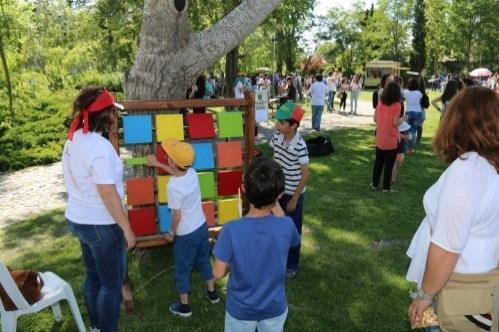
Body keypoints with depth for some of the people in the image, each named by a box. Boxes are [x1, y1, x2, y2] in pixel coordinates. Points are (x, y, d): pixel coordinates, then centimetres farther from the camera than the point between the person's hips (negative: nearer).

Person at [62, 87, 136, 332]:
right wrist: (126, 228, -16)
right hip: (101, 225, -9)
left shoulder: (73, 140, 3)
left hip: (78, 219, 9)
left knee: (93, 276, 23)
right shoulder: (100, 147, -25)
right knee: (111, 283, 8)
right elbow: (108, 194, -25)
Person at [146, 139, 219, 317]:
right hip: (202, 227, 7)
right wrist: (157, 164, 27)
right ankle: (212, 292, 43)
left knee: (182, 270, 13)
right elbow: (177, 173, 18)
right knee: (204, 261, 27)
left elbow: (177, 215, -21)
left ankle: (184, 306, 29)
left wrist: (171, 233, -4)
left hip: (186, 234, -7)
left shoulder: (173, 186, -28)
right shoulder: (192, 173, -7)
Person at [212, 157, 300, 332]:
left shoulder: (231, 230, -29)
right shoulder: (286, 226, -23)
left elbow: (218, 273, -18)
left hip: (241, 308, -1)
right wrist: (278, 211, -5)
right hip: (275, 307, 1)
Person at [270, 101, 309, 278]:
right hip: (278, 189, 6)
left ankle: (292, 264, 31)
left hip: (293, 193, -6)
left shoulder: (300, 146, -25)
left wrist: (294, 199, -14)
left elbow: (305, 175, -19)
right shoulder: (276, 137, -7)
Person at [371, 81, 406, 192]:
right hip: (391, 140, -4)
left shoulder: (380, 104, 1)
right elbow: (395, 123, -16)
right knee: (389, 164, 6)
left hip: (380, 139, 5)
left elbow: (375, 119, 6)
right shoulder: (397, 105, -14)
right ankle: (386, 187, 12)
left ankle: (375, 183, 25)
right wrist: (403, 119, 2)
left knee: (378, 162, 17)